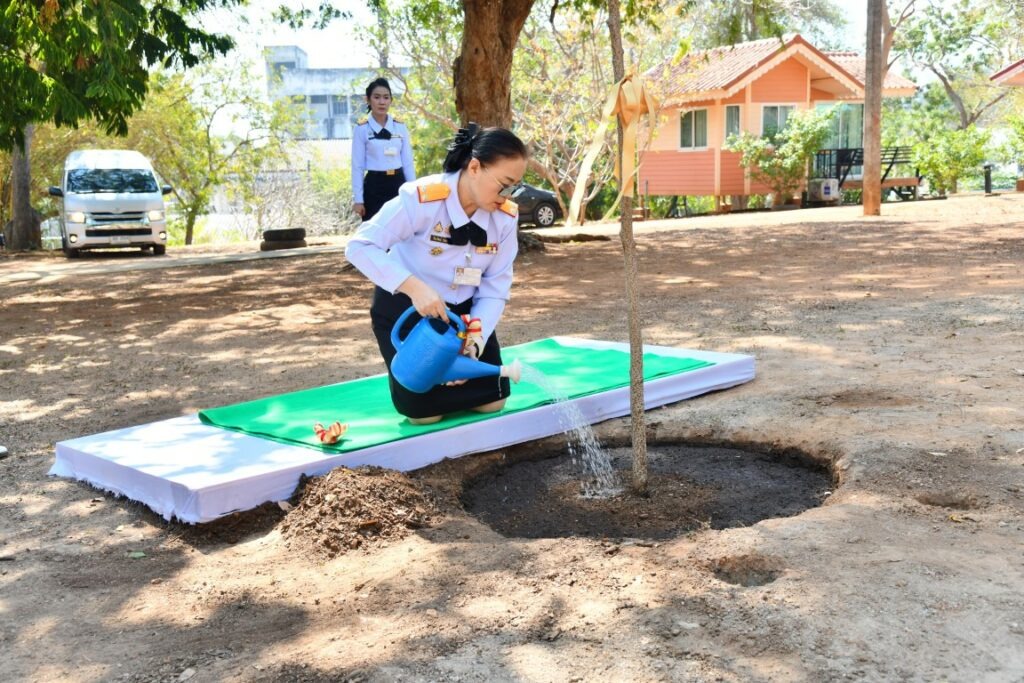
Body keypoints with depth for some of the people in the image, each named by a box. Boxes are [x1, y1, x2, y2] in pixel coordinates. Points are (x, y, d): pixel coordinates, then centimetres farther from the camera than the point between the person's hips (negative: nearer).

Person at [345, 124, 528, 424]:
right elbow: (359, 247, -32)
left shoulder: (506, 215, -14)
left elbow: (496, 287, -10)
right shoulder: (421, 198, -30)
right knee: (424, 410, -9)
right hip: (405, 308, -4)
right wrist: (414, 287, -44)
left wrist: (475, 341, -24)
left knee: (491, 400, 3)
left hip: (462, 310, 5)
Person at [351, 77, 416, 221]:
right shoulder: (362, 129, -4)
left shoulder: (400, 127, 6)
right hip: (374, 185, -3)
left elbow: (408, 162, 9)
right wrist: (358, 199, -7)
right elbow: (357, 166, -4)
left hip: (398, 183, 3)